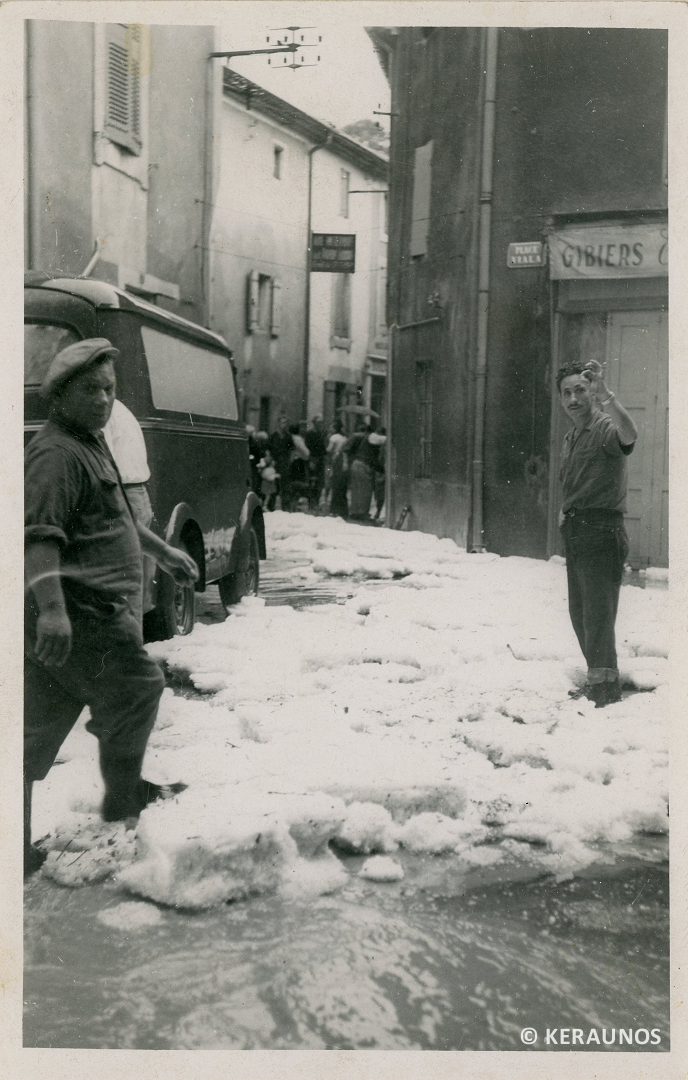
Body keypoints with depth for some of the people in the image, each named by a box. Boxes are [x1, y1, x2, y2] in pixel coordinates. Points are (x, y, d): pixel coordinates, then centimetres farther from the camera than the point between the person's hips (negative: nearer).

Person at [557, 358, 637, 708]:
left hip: (602, 531, -10)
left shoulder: (605, 429, -11)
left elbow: (629, 434, -37)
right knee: (580, 613, 16)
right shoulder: (570, 437, 17)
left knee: (598, 614, -10)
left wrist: (604, 393, -45)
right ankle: (596, 683, 28)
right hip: (575, 532, 10)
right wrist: (566, 511, 15)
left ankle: (605, 691, -6)